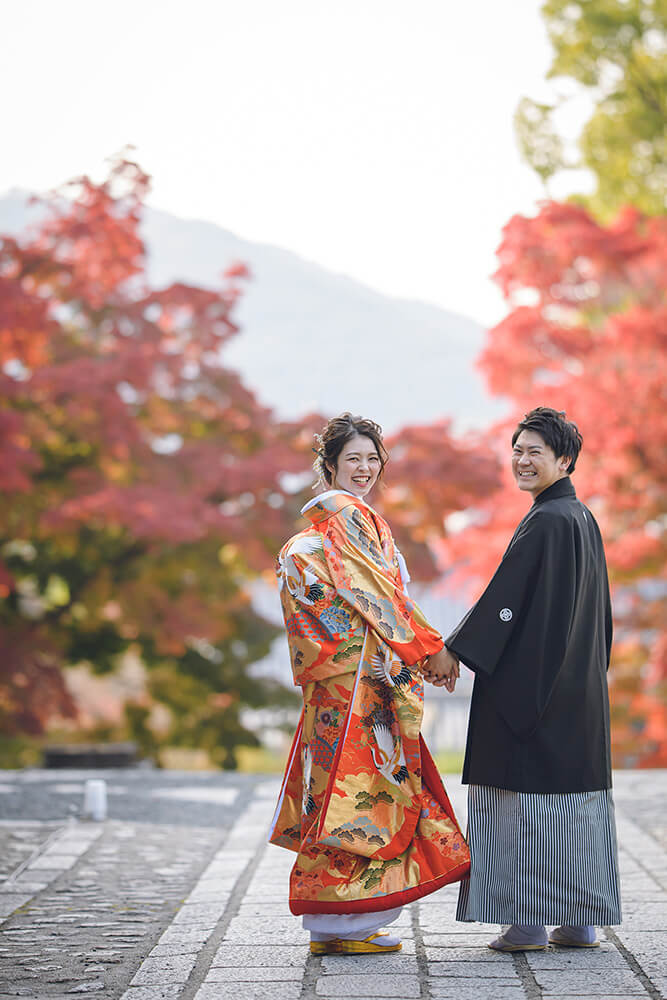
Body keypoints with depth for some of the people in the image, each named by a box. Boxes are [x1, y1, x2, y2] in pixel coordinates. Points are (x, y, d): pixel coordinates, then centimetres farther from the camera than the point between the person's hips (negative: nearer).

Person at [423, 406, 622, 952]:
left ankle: (529, 921, -3)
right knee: (576, 789, 9)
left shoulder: (546, 522, -15)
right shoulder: (584, 518, 14)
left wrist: (456, 650, -11)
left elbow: (505, 597, -17)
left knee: (529, 791, -5)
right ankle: (582, 920, 13)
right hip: (580, 683, 9)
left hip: (535, 680, -9)